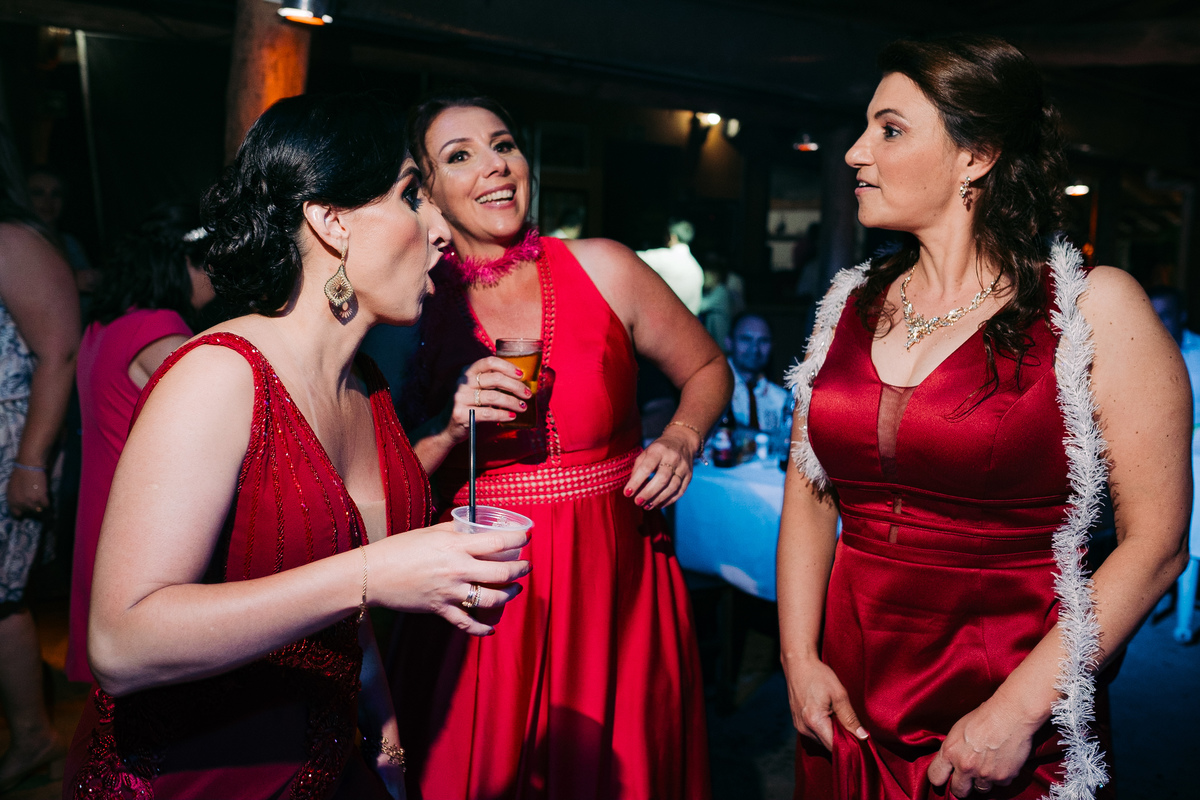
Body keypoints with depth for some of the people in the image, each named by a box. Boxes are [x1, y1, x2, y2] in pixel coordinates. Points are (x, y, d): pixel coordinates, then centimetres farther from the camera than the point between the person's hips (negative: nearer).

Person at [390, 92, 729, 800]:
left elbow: (707, 370, 9)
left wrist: (681, 441, -9)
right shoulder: (418, 310, -1)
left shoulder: (602, 269, -3)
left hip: (613, 583, 0)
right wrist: (453, 428, -14)